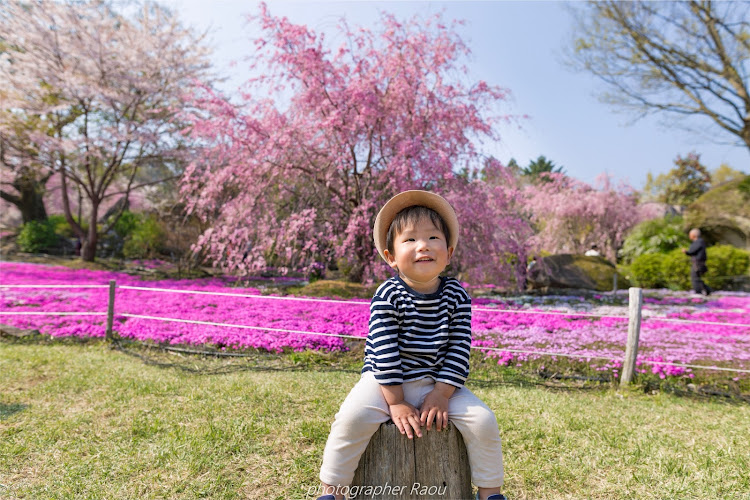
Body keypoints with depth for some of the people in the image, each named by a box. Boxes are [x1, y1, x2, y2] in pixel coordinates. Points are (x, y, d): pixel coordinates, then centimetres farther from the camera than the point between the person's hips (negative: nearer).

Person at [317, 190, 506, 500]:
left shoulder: (456, 296, -5)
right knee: (352, 417, -27)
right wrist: (395, 403, -16)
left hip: (437, 382, 3)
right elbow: (384, 352, -16)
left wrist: (440, 396, -12)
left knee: (483, 421, -12)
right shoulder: (387, 296, -14)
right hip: (384, 381, -3)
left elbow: (458, 349, -4)